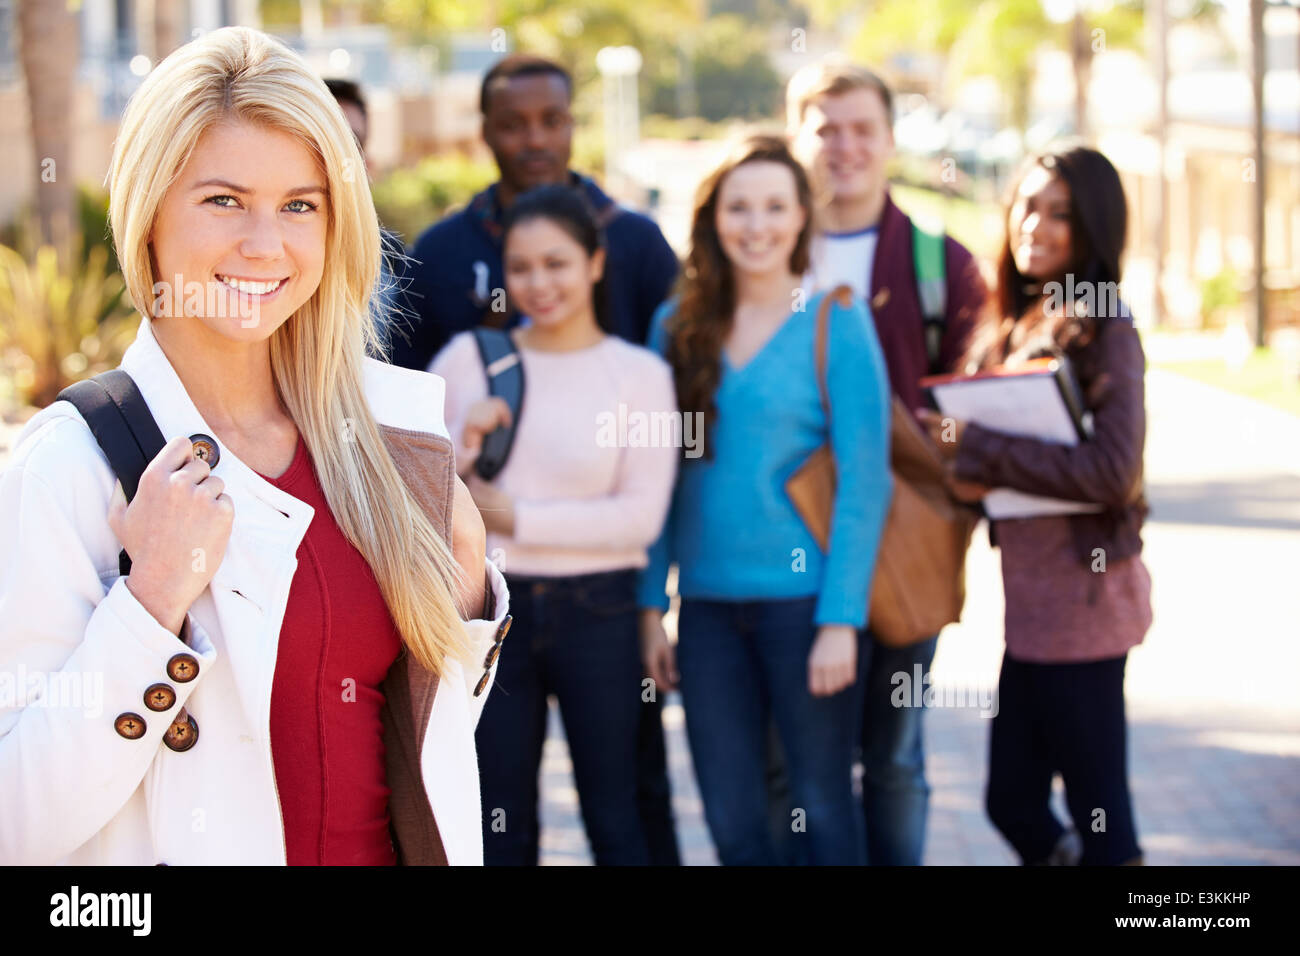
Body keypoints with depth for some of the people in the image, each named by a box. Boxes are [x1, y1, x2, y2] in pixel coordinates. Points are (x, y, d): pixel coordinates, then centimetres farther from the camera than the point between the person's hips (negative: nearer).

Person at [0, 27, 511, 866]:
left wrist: (465, 590, -7)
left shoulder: (391, 427, -1)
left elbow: (419, 731, 8)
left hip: (402, 846, 5)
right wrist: (156, 599, -27)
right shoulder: (73, 464, -16)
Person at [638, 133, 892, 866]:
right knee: (732, 816, 7)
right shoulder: (678, 327, 7)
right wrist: (652, 603, 4)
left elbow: (864, 481, -7)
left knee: (823, 803, 4)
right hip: (709, 604, 3)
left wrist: (842, 619, -12)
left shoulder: (837, 324, -4)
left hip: (804, 601, -3)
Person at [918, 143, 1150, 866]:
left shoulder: (1104, 326, -12)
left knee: (1099, 812, 1)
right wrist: (975, 477, -6)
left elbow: (1111, 471, -21)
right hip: (1031, 596, 8)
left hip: (1080, 591, -8)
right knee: (1013, 804, 15)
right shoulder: (1016, 324, 12)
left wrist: (978, 449, -16)